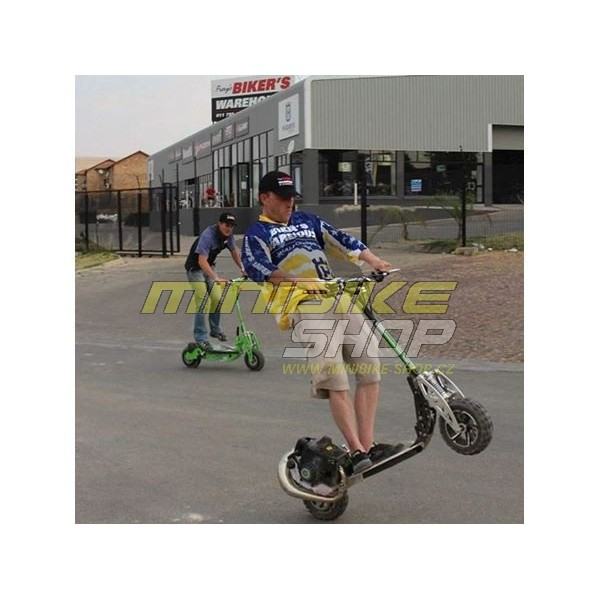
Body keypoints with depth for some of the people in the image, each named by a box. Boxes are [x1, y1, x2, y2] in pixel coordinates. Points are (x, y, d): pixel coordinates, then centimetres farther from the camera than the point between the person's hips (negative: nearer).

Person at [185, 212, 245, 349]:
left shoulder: (228, 235, -9)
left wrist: (242, 269, 2)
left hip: (209, 267, 7)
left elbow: (234, 251, 11)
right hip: (195, 268, -7)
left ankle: (215, 330, 25)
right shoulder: (208, 236, -32)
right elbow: (202, 261, -39)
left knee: (216, 299, 5)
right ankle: (201, 339, -10)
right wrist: (216, 278, -47)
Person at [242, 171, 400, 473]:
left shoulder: (307, 220, 30)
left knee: (369, 367, -9)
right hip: (304, 305, -6)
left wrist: (372, 259, 5)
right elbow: (256, 267, -5)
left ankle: (367, 445, -8)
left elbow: (341, 239, 22)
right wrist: (297, 282, -19)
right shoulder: (256, 234, 14)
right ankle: (356, 450, -21)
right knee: (334, 378, -20)